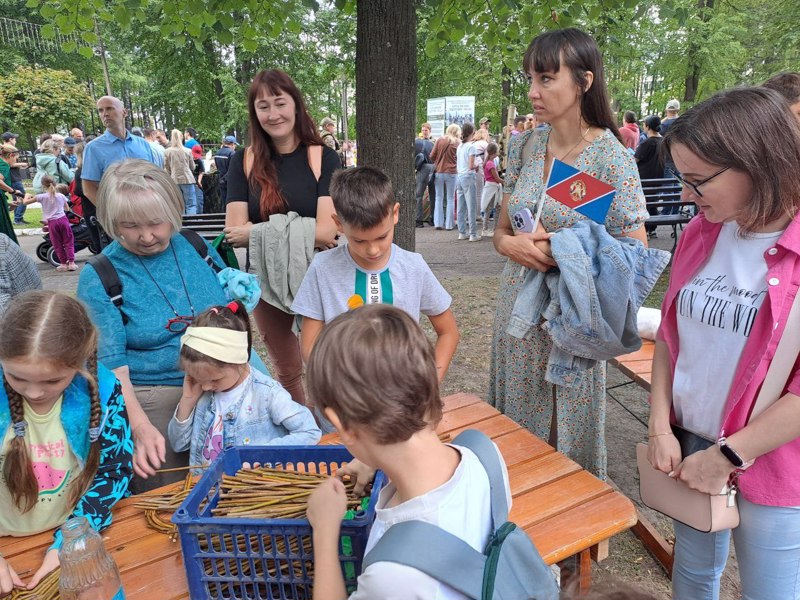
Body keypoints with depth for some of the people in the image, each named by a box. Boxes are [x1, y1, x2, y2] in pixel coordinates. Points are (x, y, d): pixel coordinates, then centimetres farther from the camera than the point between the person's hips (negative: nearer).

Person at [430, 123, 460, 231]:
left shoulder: (440, 140, 0)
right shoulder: (458, 143, -4)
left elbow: (432, 156, 1)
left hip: (439, 172, 2)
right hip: (451, 172, -2)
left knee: (439, 198, 10)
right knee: (450, 199, 5)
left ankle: (438, 223, 10)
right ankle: (449, 224, 6)